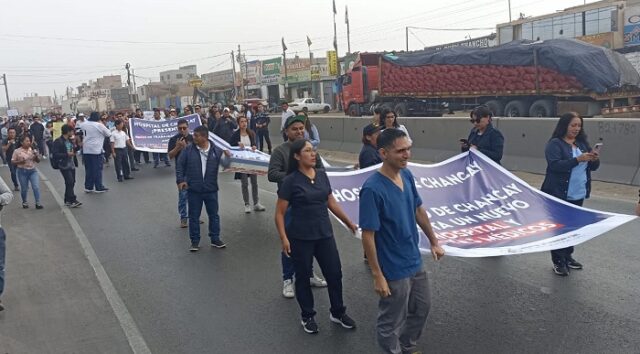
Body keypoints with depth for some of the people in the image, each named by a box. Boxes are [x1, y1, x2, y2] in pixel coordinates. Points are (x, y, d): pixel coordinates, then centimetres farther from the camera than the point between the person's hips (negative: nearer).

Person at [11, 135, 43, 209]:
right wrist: (20, 162, -18)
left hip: (33, 171, 2)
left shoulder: (33, 150, 4)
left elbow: (38, 161, 8)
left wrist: (36, 156, -12)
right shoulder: (17, 151, -4)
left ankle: (37, 203, -8)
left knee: (36, 187, -10)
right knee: (24, 188, 7)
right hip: (22, 171, -2)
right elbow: (12, 161, 0)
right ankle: (24, 202, 28)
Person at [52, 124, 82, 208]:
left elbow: (74, 150, 24)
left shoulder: (70, 140, 12)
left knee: (71, 182, 11)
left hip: (71, 165, 8)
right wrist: (67, 154, -23)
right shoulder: (58, 141, -12)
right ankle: (72, 201, -8)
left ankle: (67, 200, 21)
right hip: (64, 166, -8)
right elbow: (55, 154, -17)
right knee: (70, 182, -12)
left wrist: (76, 147, 1)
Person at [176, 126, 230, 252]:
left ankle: (215, 239, 24)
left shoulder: (216, 150, -4)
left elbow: (225, 164, -1)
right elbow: (179, 165, 2)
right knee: (194, 216, 8)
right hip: (193, 189, 0)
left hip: (211, 189, 1)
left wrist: (227, 156, -21)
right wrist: (180, 180, -5)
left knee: (214, 215, 10)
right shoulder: (188, 149, -5)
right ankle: (195, 241, 20)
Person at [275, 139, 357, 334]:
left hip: (324, 234, 5)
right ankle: (307, 316, 30)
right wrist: (284, 238, -17)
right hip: (300, 238, -4)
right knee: (303, 277, 10)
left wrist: (349, 222, 16)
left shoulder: (322, 175, 3)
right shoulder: (291, 180, -12)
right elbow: (279, 213, -9)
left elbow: (331, 202, 13)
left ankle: (338, 312, 31)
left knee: (335, 273, 10)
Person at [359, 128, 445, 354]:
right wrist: (377, 276, -20)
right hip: (393, 270, -8)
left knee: (422, 308, 26)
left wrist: (433, 242, 16)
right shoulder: (373, 189, -27)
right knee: (391, 323, 12)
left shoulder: (407, 175, -4)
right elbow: (368, 236, -23)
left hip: (415, 262, 8)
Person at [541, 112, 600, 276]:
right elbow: (555, 165, -22)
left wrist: (594, 159, -12)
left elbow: (593, 167, 10)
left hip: (578, 195, 7)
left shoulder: (582, 143, 10)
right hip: (559, 194, -6)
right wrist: (578, 159, -28)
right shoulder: (555, 143, -10)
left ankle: (568, 256, 28)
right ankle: (558, 261, 9)